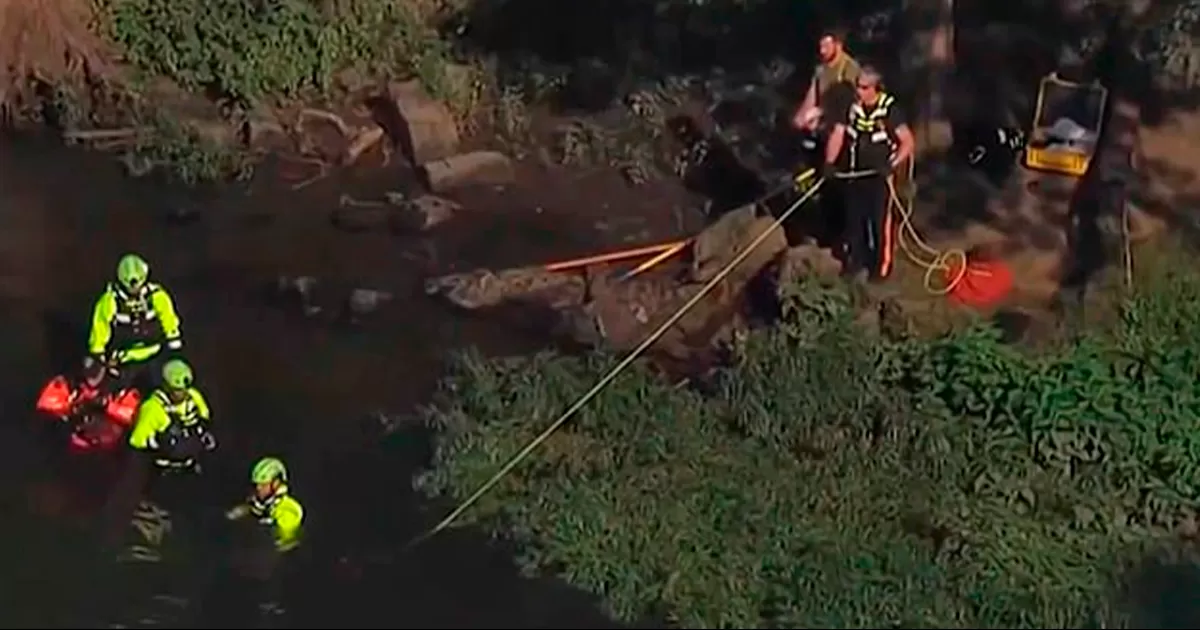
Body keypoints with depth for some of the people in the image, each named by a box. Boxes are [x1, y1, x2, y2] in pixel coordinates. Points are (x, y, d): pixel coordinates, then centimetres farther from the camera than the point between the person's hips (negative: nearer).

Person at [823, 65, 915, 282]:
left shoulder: (889, 109, -16)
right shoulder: (851, 106, -3)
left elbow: (908, 142, -16)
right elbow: (838, 134, -2)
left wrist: (892, 164, -29)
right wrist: (830, 162, -16)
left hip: (879, 175, -5)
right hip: (853, 174, 5)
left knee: (880, 221, 1)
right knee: (854, 219, 14)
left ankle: (882, 266, 12)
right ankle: (856, 260, 30)